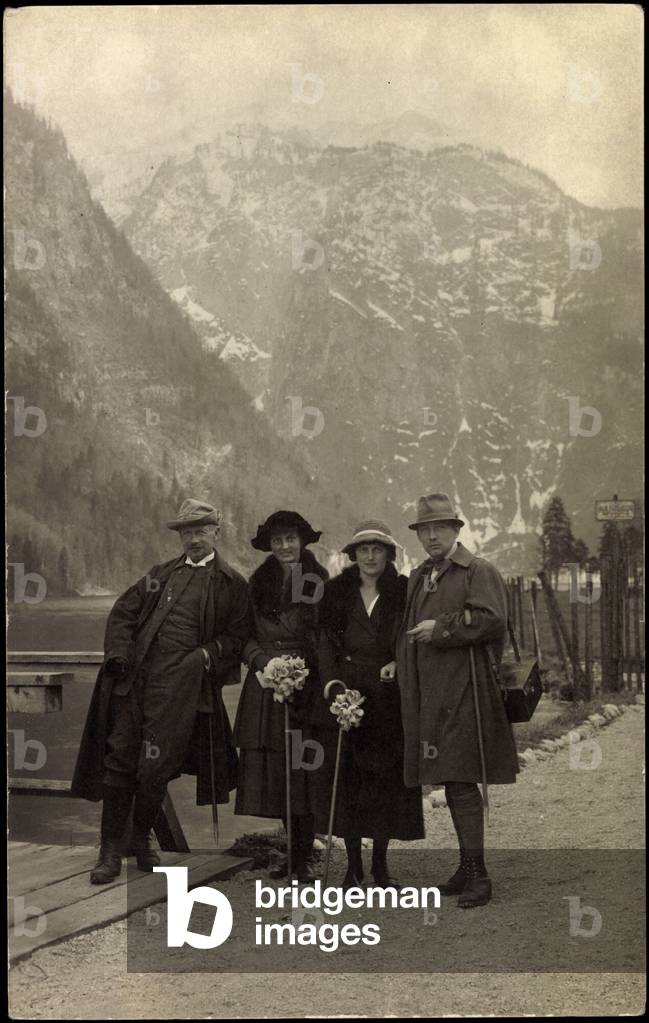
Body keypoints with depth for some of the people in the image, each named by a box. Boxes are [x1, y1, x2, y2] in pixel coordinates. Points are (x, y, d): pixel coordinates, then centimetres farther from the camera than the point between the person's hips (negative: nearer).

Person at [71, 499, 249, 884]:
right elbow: (124, 611, 17)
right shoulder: (162, 573, 19)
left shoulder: (232, 584, 6)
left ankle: (142, 839, 20)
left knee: (155, 769, -3)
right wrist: (119, 652, 1)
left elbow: (237, 636, 2)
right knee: (119, 760, 2)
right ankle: (111, 850, 9)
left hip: (179, 687, -4)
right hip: (133, 679, 4)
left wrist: (205, 656, -14)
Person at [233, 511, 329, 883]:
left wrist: (303, 668, -14)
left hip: (306, 682, -4)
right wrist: (260, 658, -5)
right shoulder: (259, 583, 12)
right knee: (273, 769, 4)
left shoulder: (319, 581, 0)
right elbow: (247, 632, 13)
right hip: (265, 685, 4)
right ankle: (294, 849, 16)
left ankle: (306, 854, 4)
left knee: (304, 769, -5)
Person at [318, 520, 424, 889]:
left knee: (387, 773, 2)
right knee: (349, 774, 0)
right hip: (347, 690, 0)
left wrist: (399, 663, -14)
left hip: (389, 693, 0)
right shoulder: (337, 592, 6)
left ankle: (381, 862, 13)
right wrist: (334, 686, -11)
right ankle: (354, 864, 8)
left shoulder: (403, 591, 4)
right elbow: (325, 641, 2)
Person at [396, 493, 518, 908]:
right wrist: (398, 666, 14)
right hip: (431, 697, 8)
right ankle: (467, 869, 23)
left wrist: (441, 628, -15)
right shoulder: (418, 578, 19)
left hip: (464, 694, -8)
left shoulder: (479, 571, -5)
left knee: (462, 781, -10)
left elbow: (493, 621, -17)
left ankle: (478, 875, -5)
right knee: (452, 783, 13)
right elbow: (410, 632, 27)